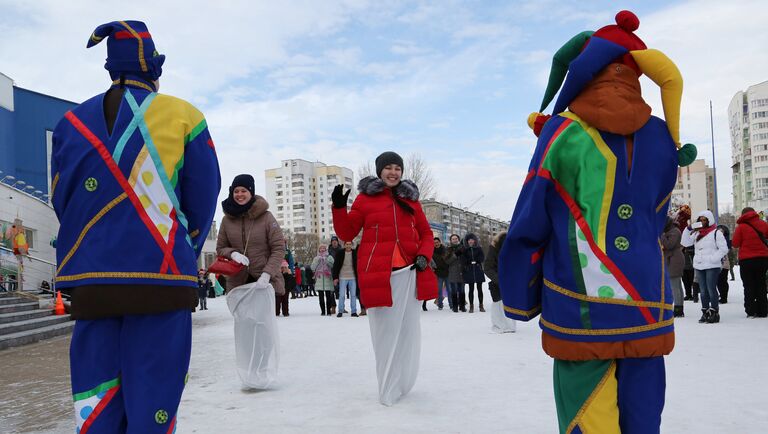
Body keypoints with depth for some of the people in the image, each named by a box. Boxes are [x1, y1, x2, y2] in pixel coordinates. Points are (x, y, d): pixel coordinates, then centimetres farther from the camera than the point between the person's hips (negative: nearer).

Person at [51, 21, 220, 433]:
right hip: (161, 277, -4)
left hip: (89, 280, 4)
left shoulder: (71, 122, 9)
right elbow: (203, 199, -1)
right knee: (151, 400, 2)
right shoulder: (183, 116, -2)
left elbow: (62, 202, 12)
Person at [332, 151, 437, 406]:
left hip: (408, 272, 3)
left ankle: (402, 383, 25)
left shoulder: (411, 199, 13)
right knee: (385, 331, 0)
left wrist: (424, 255, -2)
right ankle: (389, 390, 10)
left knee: (407, 330, 10)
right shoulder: (365, 198, 4)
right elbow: (347, 233, 4)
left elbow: (426, 233, 16)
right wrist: (339, 208, -11)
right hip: (378, 274, -3)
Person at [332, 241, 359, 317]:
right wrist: (335, 278, -6)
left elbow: (358, 266, 8)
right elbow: (335, 266, -1)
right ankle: (340, 311, 9)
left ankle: (354, 311, 11)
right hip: (342, 278, -2)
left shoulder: (355, 253, 3)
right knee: (341, 295, -1)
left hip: (353, 278, 2)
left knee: (353, 295, 4)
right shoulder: (339, 253, -2)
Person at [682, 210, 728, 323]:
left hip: (712, 266, -6)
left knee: (711, 290, -5)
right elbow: (685, 242, 7)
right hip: (699, 266, 6)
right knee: (703, 291, 10)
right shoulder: (696, 233, 14)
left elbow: (724, 249, -8)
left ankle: (714, 313, 1)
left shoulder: (716, 233, -4)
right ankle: (705, 312, 16)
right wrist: (688, 229, -3)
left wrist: (713, 258, -17)